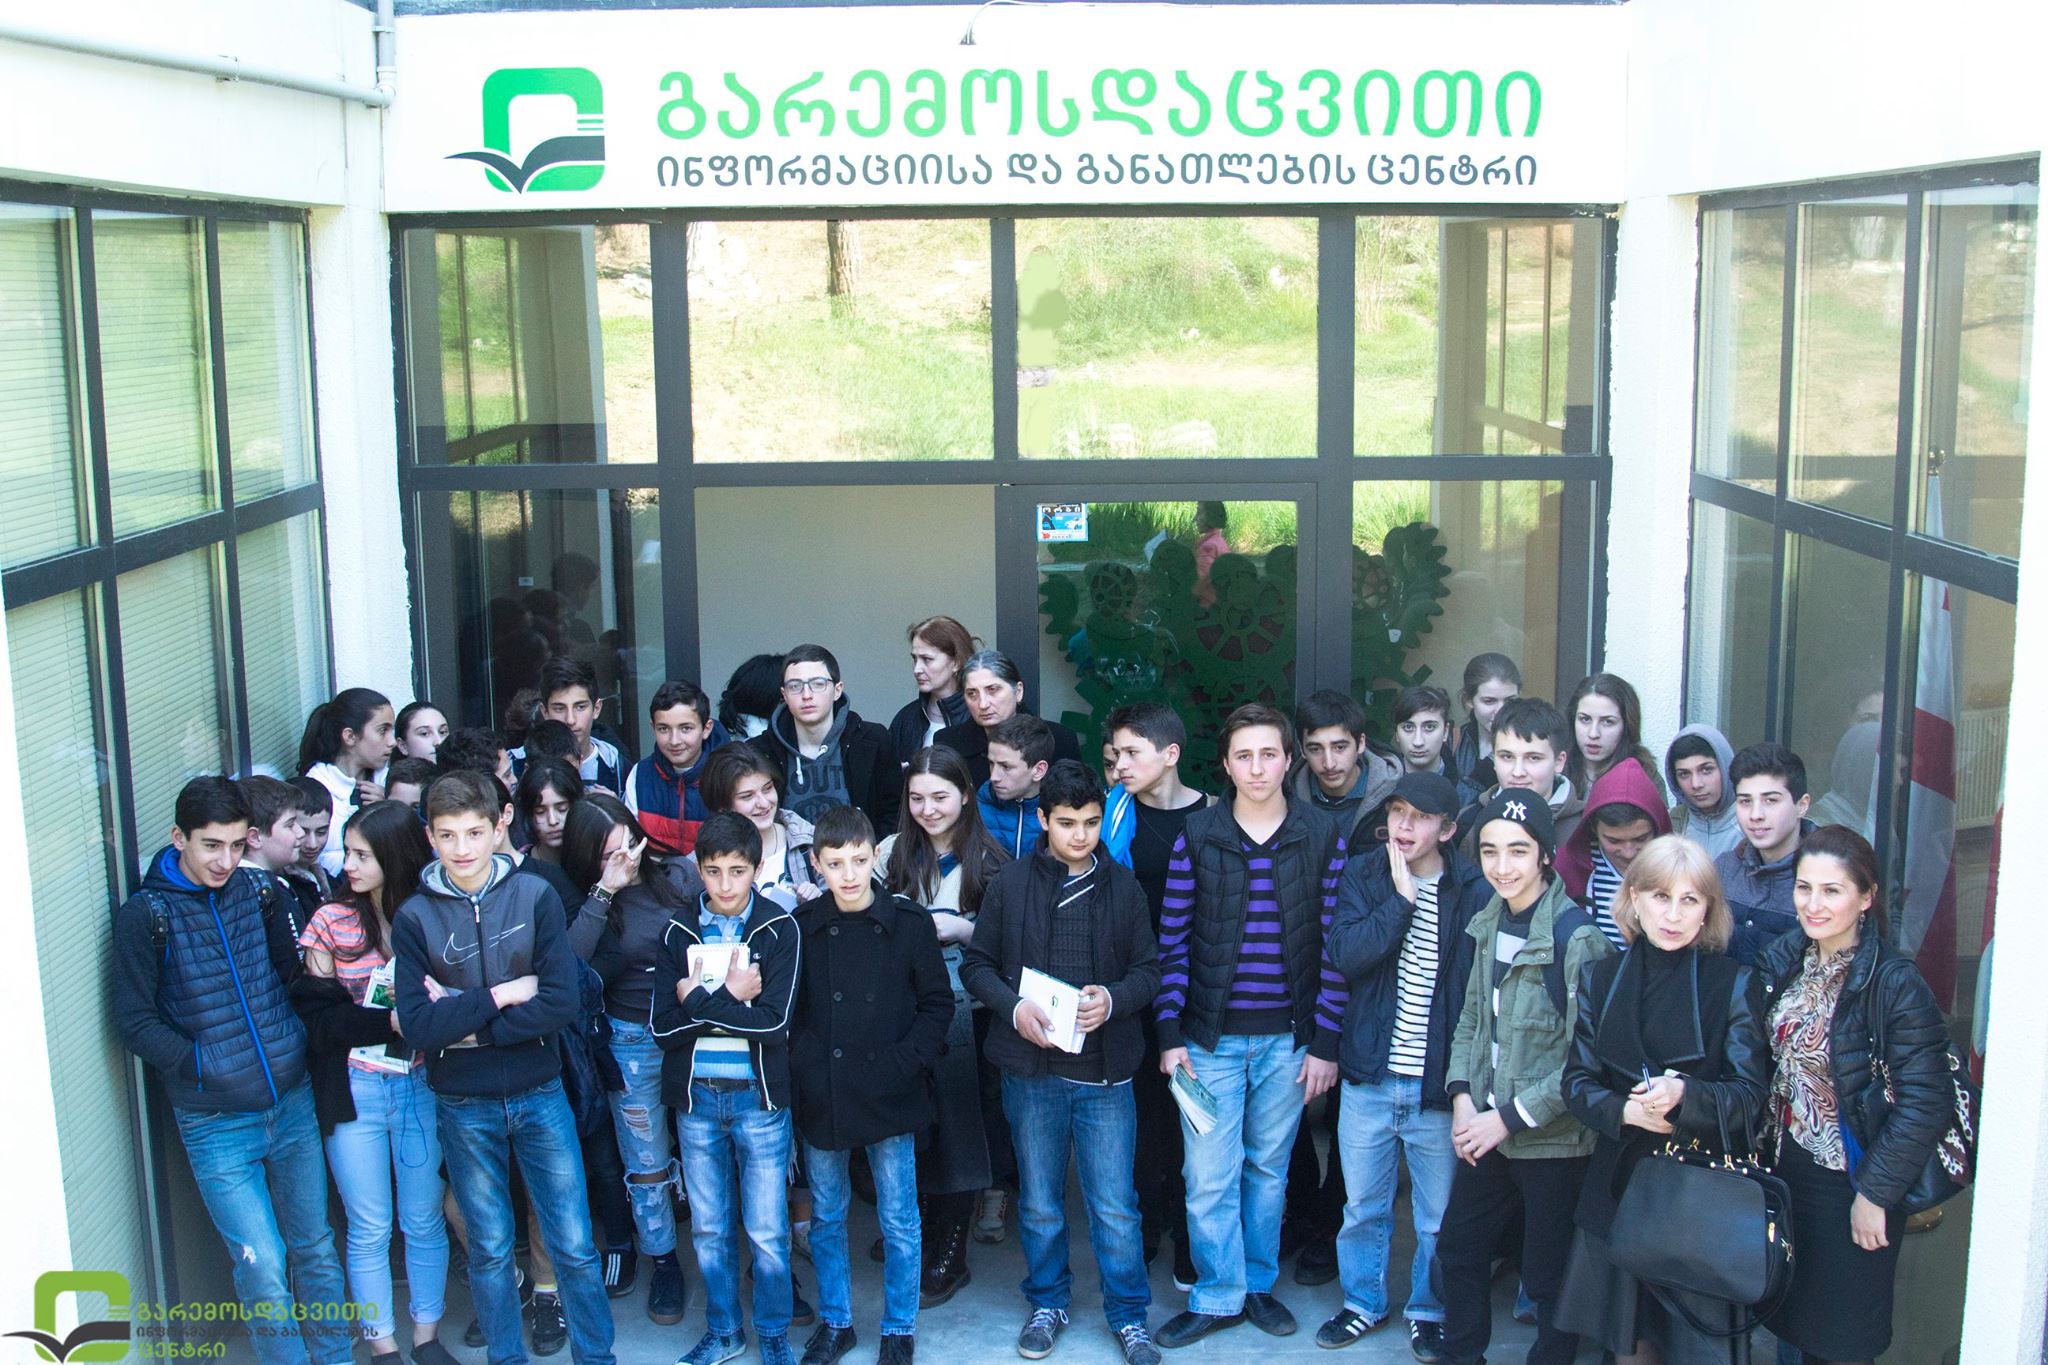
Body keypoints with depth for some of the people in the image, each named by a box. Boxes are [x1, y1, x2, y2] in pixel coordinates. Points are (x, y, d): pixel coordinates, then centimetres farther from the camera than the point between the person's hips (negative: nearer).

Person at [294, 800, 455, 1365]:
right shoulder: (332, 922, -4)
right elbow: (315, 1018, -9)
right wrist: (391, 1020, -19)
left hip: (422, 1085, 0)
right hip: (354, 1090, 0)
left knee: (424, 1220, 11)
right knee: (369, 1228, 8)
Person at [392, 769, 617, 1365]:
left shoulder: (534, 897, -5)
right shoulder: (414, 917, -5)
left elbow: (562, 1003, -13)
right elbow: (418, 1025, -14)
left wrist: (465, 1023, -15)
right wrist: (501, 996, -15)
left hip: (540, 1095, 0)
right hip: (464, 1107, 0)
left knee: (574, 1247, 5)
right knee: (489, 1250, 13)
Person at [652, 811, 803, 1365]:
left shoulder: (778, 929, -5)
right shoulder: (679, 933, 2)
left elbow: (774, 1020, -16)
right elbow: (662, 1024, -7)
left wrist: (700, 1001, -17)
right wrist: (729, 1000, -17)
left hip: (759, 1096, -2)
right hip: (695, 1097, 3)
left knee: (767, 1231, 4)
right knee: (709, 1228, 13)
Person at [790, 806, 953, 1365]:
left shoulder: (909, 922, -6)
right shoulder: (801, 926, -1)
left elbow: (938, 1004, -1)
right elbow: (787, 1009, 8)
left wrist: (904, 1063, -11)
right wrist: (801, 1066, -4)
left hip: (890, 1097, -2)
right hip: (820, 1098, 2)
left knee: (899, 1222, 8)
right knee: (826, 1218, 15)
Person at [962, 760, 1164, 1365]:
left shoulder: (1123, 888, 2)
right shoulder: (1010, 884, 0)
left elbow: (1149, 970, 5)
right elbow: (977, 964, 4)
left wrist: (1113, 999, -15)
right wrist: (1014, 1007, -13)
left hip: (1105, 1070, 0)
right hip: (1031, 1069, 1)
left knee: (1116, 1207, 3)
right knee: (1039, 1203, 14)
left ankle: (1129, 1315, 20)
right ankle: (1048, 1303, 33)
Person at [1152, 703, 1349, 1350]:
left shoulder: (1322, 837, -2)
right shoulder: (1197, 835, -2)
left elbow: (1334, 945, -1)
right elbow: (1173, 940, -1)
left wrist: (1325, 1041, -4)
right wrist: (1170, 1034, -5)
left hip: (1287, 1039, 1)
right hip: (1211, 1037, 0)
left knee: (1268, 1169, 13)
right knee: (1210, 1175, 0)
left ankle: (1258, 1284, 29)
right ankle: (1218, 1296, 15)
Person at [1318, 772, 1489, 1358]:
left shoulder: (1475, 892, -6)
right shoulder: (1360, 876, 1)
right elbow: (1344, 954, -12)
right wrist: (1403, 899, -16)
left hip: (1439, 1082, -2)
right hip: (1369, 1076, 2)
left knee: (1438, 1215, 9)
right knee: (1363, 1206, 15)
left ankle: (1429, 1310, 30)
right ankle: (1364, 1301, 34)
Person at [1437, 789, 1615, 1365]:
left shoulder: (1575, 935, -18)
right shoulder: (1489, 923, 4)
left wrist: (1511, 1118, -17)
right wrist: (1462, 1096, -2)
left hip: (1552, 1139, -7)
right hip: (1487, 1131, 7)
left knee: (1550, 1276, 7)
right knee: (1458, 1249, 18)